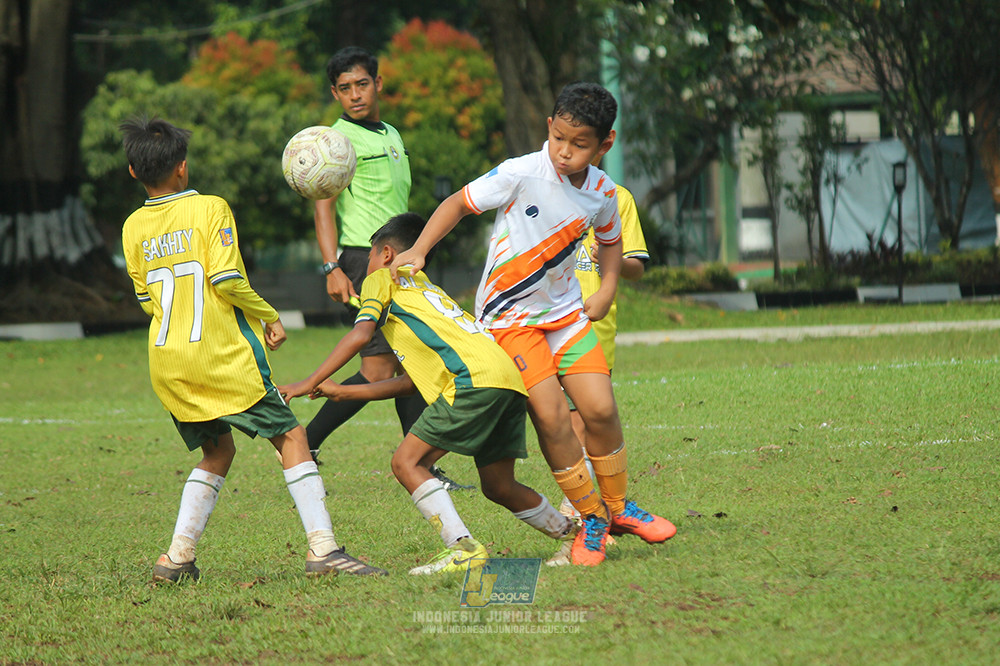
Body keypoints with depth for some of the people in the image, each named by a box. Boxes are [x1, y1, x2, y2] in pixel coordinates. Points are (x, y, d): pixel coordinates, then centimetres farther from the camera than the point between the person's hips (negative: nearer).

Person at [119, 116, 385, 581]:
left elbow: (146, 299, 14)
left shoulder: (133, 228, 8)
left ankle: (178, 556, 8)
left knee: (216, 452, 20)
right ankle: (322, 547, -10)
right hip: (222, 356, -6)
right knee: (290, 437, 1)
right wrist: (269, 316, -2)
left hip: (167, 363, 6)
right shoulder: (210, 209, -7)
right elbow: (226, 279, -16)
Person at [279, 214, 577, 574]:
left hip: (475, 377, -9)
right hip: (507, 373, 9)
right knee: (498, 487, 20)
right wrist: (342, 392, 35)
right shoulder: (424, 288, 37)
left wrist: (310, 382, -2)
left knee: (407, 462, -7)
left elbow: (361, 334, -5)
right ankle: (576, 535, 30)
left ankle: (463, 548, -20)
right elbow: (410, 381, 34)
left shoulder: (383, 278, 14)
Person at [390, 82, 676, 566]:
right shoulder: (520, 175, -19)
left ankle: (616, 506, 17)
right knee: (550, 413, -15)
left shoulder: (602, 193, -3)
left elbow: (610, 239, 19)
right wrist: (418, 251, -17)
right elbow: (459, 203, -8)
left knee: (600, 408, -6)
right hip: (508, 316, -4)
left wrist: (607, 289, 7)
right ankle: (591, 517, 2)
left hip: (564, 309, 4)